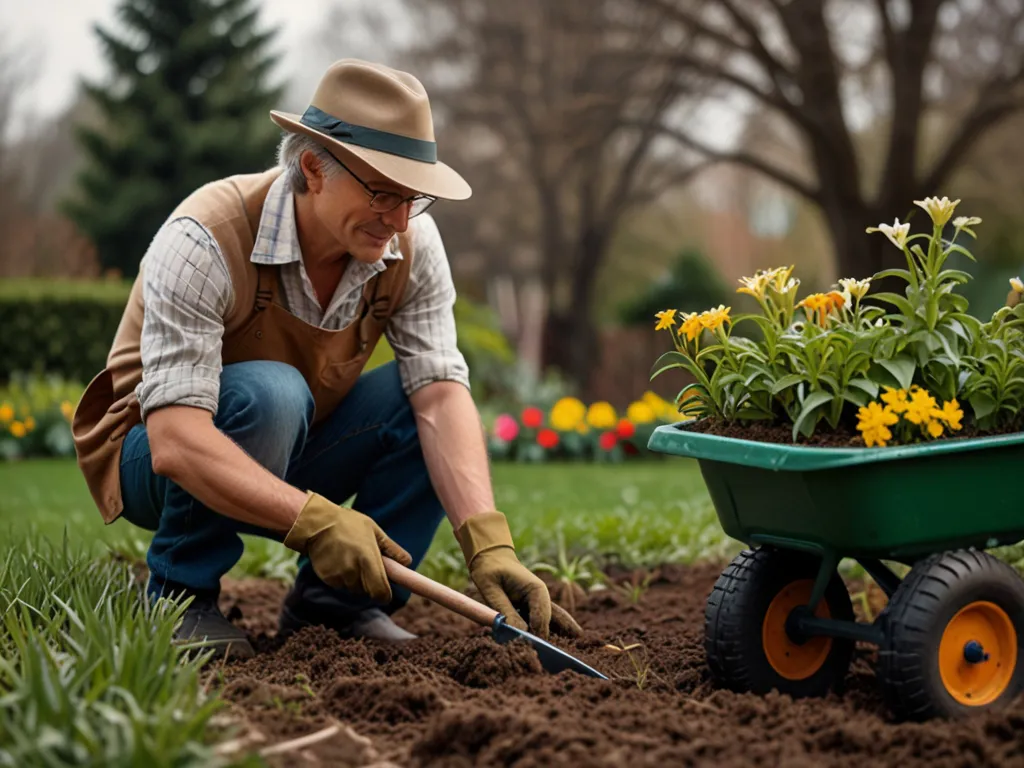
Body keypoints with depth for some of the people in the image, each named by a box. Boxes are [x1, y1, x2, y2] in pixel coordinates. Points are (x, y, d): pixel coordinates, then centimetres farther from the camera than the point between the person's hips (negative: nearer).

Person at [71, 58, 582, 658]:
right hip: (156, 463, -5)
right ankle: (180, 597, -14)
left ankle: (335, 602, -6)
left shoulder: (413, 242, -14)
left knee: (433, 397, -18)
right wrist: (314, 519, -48)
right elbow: (175, 441, -37)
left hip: (291, 464, 5)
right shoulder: (204, 242, -30)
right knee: (269, 394, -36)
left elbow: (441, 393, -22)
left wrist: (490, 546, -37)